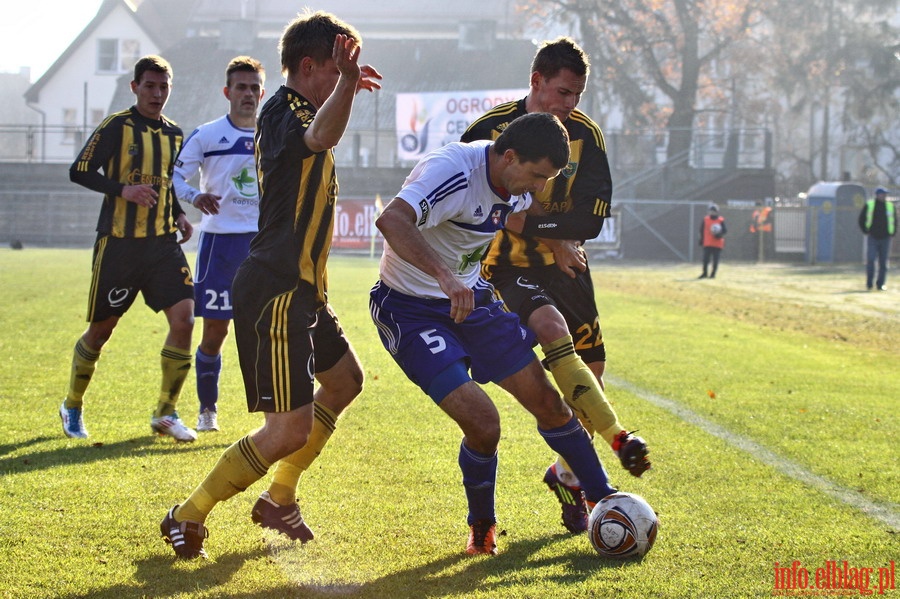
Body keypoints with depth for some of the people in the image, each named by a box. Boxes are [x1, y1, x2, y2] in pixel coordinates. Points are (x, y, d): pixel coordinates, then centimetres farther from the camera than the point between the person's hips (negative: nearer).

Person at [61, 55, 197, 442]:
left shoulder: (174, 135, 12)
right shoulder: (117, 127, -6)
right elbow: (79, 171, -11)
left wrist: (179, 215, 8)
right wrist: (122, 189, -24)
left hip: (163, 243, 5)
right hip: (119, 243, -5)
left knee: (183, 318, -12)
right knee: (101, 329, 4)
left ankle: (166, 413, -1)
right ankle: (72, 407, 26)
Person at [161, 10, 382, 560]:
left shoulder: (295, 110, 13)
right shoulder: (283, 112, -19)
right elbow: (319, 138, -46)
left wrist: (347, 88, 48)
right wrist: (347, 81, -64)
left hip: (301, 289, 11)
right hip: (274, 292, -11)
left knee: (345, 381, 27)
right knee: (290, 430, -13)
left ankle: (280, 499, 34)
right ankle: (189, 517, 1)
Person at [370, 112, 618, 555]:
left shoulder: (515, 181, -5)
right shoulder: (454, 171, -31)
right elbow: (391, 220, -49)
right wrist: (445, 276, -59)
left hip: (470, 297, 7)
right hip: (410, 308, -7)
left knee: (548, 403, 5)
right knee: (482, 423, -18)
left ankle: (603, 499, 24)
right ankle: (481, 527, 9)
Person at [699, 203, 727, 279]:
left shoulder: (721, 221, -1)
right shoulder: (705, 220, 5)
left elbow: (725, 230, -1)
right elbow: (702, 231, 12)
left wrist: (720, 234, -21)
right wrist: (701, 240, 10)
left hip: (717, 244, -1)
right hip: (707, 243, 1)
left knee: (715, 260, 2)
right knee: (705, 259, -1)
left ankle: (713, 274, 11)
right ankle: (705, 273, 9)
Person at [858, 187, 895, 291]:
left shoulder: (891, 206, 7)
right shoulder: (869, 205, 1)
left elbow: (894, 221, 17)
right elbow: (861, 219, 9)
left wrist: (893, 233, 6)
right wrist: (866, 231, 1)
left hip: (885, 239, 2)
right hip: (872, 238, -2)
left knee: (883, 263, 1)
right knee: (870, 260, -12)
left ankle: (880, 284, 8)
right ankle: (869, 283, -2)